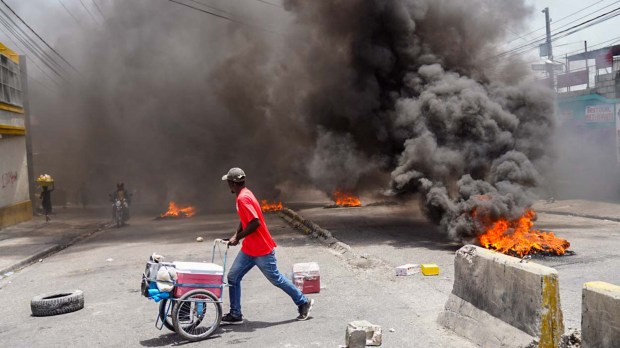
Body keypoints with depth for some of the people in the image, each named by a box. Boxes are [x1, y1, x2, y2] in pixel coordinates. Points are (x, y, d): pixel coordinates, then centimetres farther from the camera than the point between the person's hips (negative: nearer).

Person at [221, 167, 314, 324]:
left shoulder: (243, 198, -22)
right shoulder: (244, 195, 8)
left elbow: (255, 222, -30)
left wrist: (238, 238, -20)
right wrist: (236, 235, 5)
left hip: (262, 250, -9)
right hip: (249, 249, 9)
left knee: (276, 279, 5)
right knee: (233, 277, 6)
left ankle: (303, 302, 21)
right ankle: (235, 314, 14)